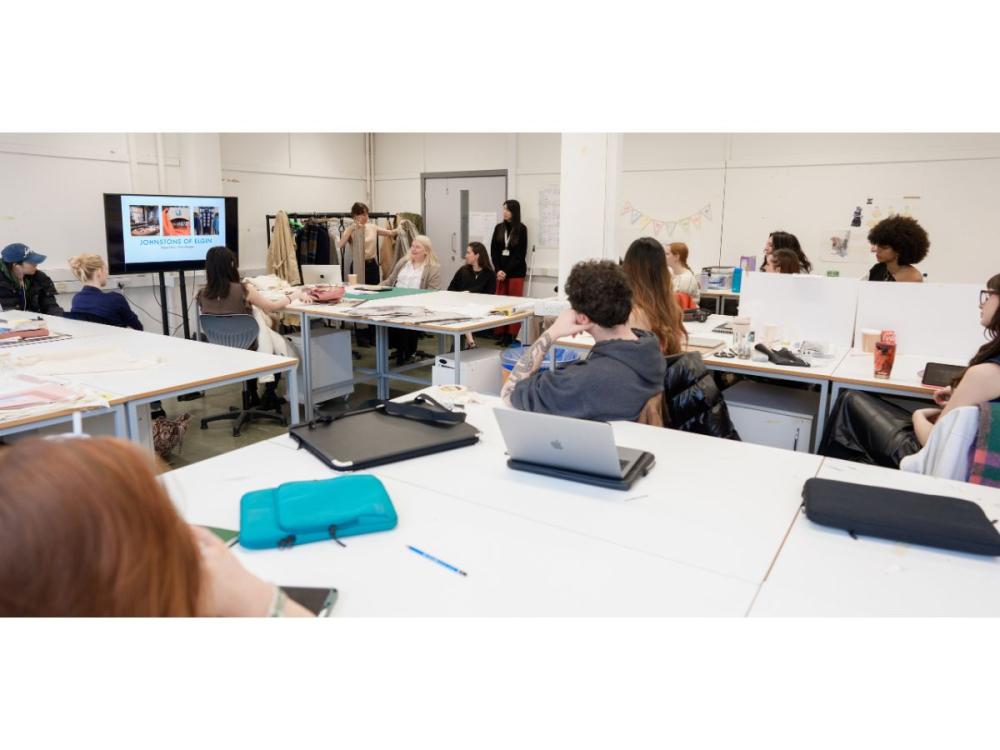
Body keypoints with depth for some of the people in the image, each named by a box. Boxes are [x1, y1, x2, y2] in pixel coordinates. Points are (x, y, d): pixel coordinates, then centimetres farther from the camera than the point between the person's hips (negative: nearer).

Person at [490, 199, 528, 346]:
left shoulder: (521, 229, -2)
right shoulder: (498, 228, 9)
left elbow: (520, 253, -7)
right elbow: (494, 251, 6)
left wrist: (506, 271, -11)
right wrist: (498, 270, -7)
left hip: (516, 271, -3)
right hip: (500, 271, 3)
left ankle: (512, 335, 2)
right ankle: (501, 334, 6)